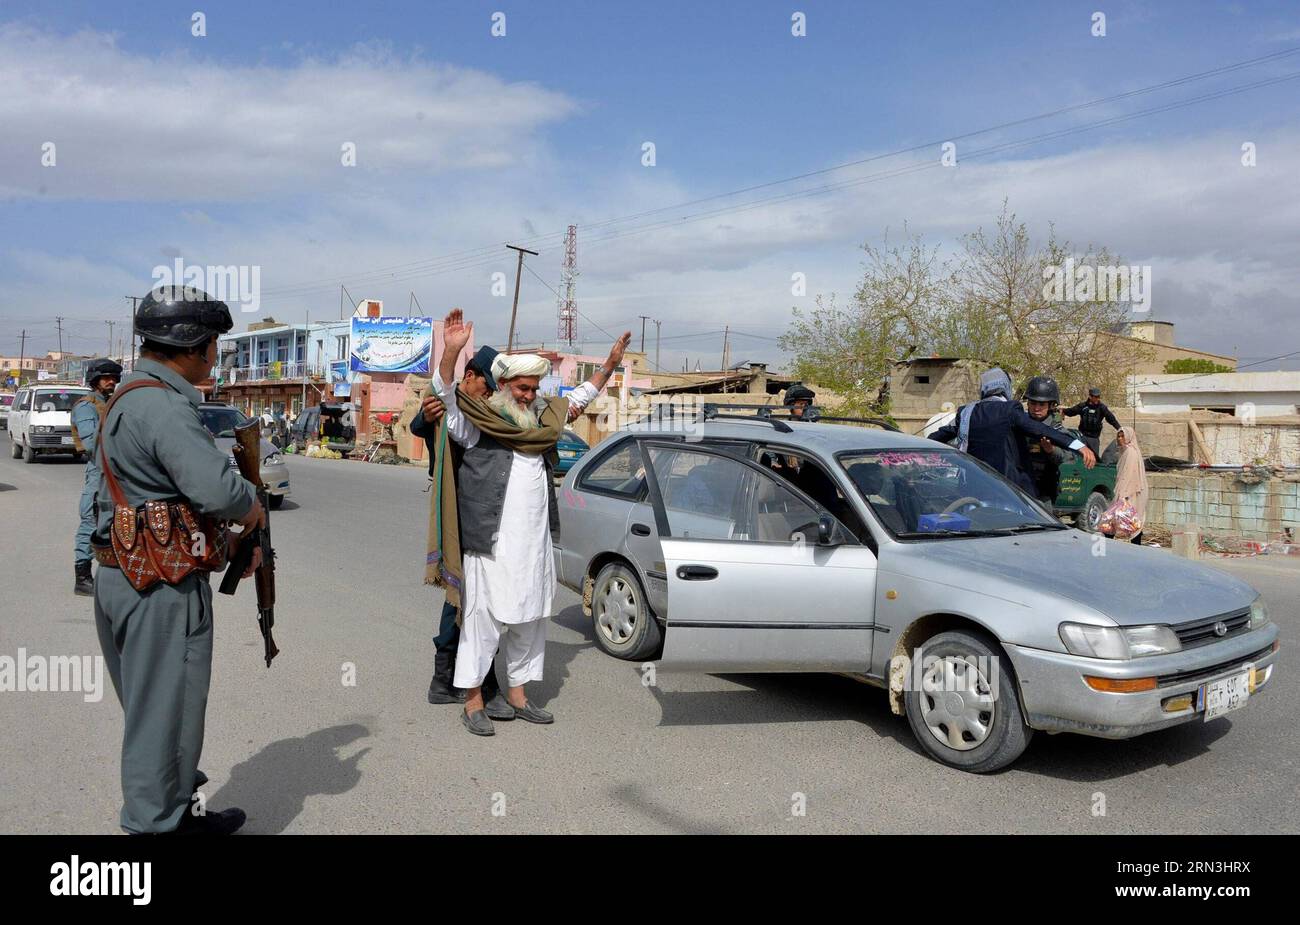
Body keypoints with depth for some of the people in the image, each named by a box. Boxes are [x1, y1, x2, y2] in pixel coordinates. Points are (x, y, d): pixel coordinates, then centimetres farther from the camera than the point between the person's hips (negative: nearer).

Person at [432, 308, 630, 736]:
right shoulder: (477, 426, -5)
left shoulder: (541, 421, 13)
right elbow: (445, 393, -18)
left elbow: (579, 398, 25)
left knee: (529, 622, 14)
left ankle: (517, 695, 27)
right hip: (493, 545, -7)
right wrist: (451, 351, -34)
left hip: (535, 544, 7)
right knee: (484, 620, -1)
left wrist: (610, 364, 20)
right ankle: (473, 702, 10)